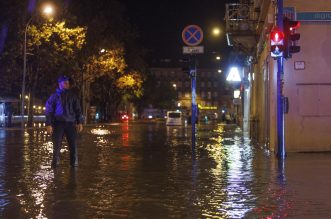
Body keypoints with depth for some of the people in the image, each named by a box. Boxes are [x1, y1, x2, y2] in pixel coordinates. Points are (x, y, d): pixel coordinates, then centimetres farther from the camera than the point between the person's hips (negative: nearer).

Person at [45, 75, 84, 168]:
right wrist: (49, 124, -5)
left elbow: (78, 110, 12)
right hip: (58, 123, -2)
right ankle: (55, 163, 4)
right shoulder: (54, 96, 5)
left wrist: (79, 122, 3)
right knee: (57, 145, -4)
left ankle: (74, 163, 4)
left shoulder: (72, 95, 11)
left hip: (70, 123, 2)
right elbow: (48, 111, 4)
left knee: (73, 145, -3)